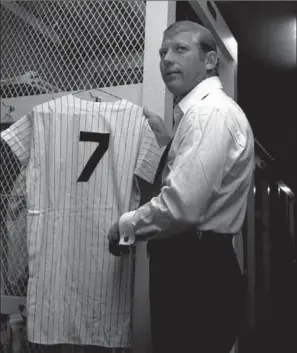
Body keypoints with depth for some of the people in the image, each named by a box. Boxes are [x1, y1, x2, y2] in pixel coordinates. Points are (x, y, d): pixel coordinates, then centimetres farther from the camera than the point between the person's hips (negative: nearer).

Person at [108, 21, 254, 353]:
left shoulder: (211, 111, -18)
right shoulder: (199, 112, 15)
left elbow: (182, 206, -28)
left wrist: (125, 225, -11)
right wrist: (164, 137, 14)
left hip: (196, 269, -10)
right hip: (188, 262, 10)